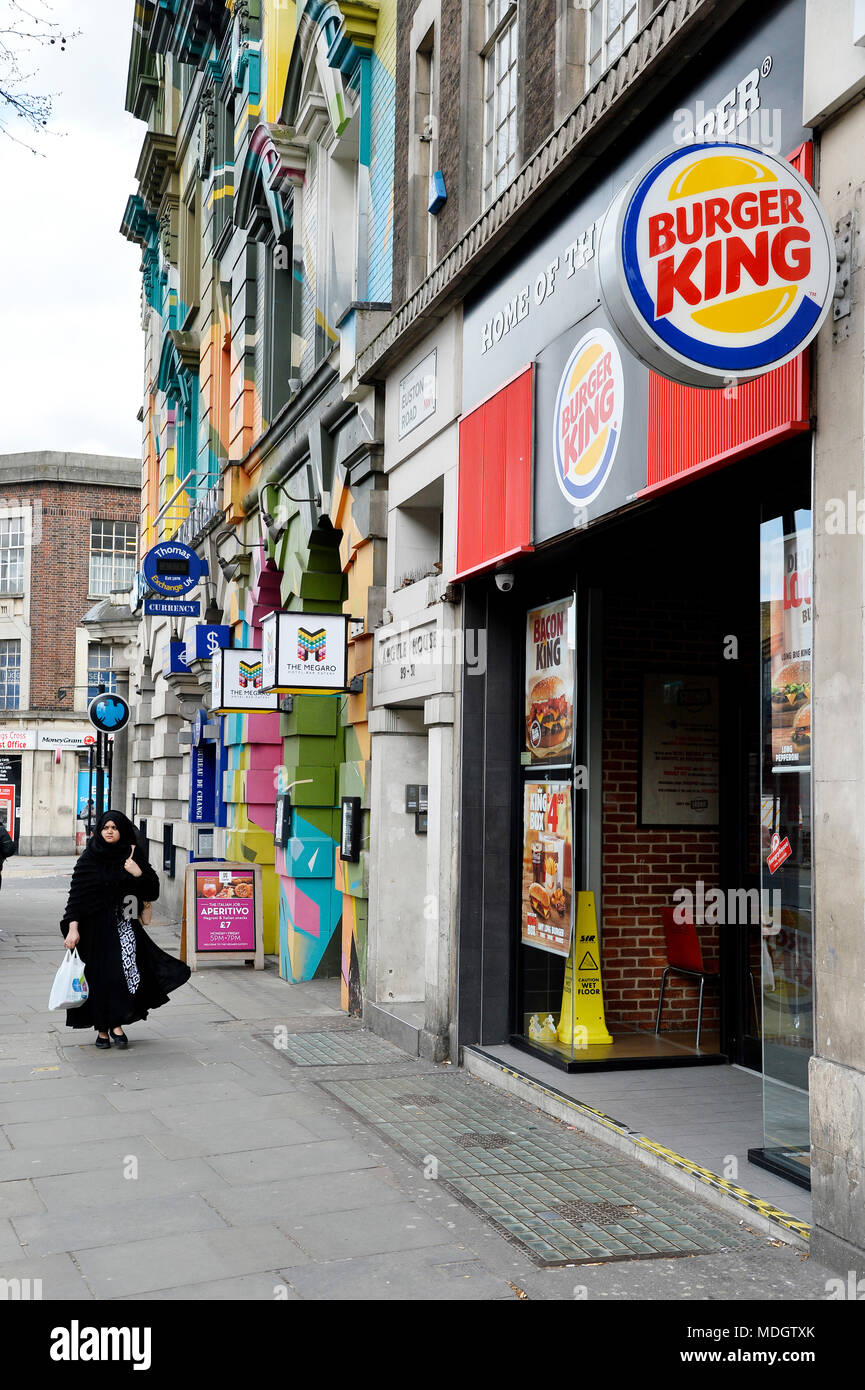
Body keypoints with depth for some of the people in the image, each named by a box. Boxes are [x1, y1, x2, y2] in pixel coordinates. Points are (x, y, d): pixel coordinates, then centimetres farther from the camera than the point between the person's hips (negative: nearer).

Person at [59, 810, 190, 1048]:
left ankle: (116, 1024, 4)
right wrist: (72, 927, -15)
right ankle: (102, 1029, 12)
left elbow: (152, 892, 3)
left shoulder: (133, 857, 3)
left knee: (124, 971, -9)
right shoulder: (89, 859, -2)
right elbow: (76, 894, -6)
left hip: (124, 923, 1)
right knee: (99, 977, 0)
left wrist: (139, 874, -14)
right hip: (95, 926, -1)